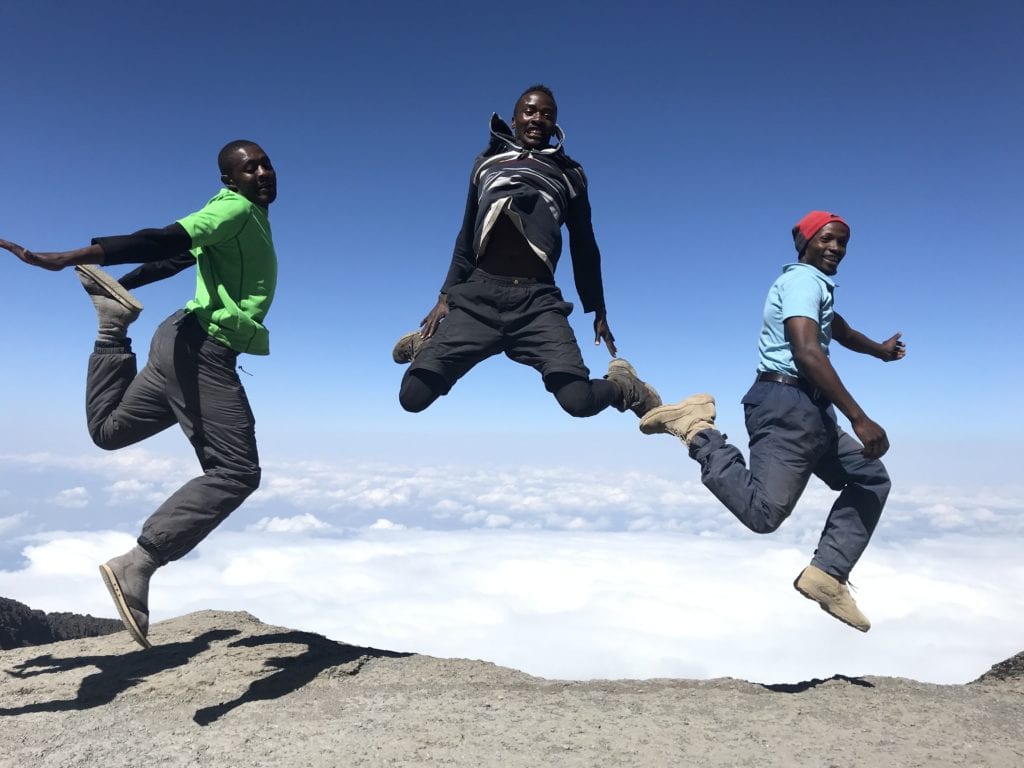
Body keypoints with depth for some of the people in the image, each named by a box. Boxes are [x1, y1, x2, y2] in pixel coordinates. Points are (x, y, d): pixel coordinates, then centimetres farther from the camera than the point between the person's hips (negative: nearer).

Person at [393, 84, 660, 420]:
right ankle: (429, 345, 24)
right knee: (413, 396, -10)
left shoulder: (567, 173, 20)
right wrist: (446, 295, 16)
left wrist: (598, 310, 21)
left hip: (537, 300, -1)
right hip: (477, 296, 2)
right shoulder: (487, 162, 24)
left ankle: (622, 385, 13)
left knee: (579, 400, -22)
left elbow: (584, 246, 22)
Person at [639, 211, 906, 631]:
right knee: (764, 511, -22)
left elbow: (837, 327, 48)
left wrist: (880, 349, 67)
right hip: (788, 404, -11)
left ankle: (827, 573, 6)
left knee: (870, 478, 15)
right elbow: (808, 352, -22)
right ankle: (697, 428, -9)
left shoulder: (815, 285, 26)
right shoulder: (803, 279, -6)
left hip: (810, 410, 11)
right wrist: (860, 419, -24)